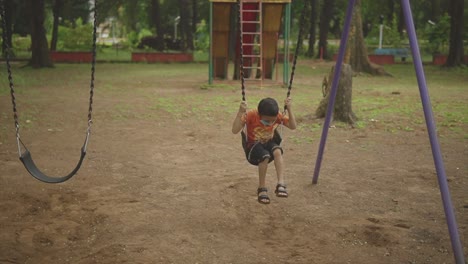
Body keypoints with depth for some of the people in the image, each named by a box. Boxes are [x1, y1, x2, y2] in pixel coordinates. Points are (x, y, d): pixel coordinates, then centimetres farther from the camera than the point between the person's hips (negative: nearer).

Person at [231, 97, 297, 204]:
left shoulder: (277, 116, -11)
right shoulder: (251, 115, -23)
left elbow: (293, 126, -10)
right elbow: (235, 130, -30)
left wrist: (289, 109, -20)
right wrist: (240, 112, -41)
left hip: (269, 143, 3)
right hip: (253, 145, -3)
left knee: (277, 151, -34)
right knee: (264, 156, -37)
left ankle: (281, 184, -33)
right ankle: (262, 189, -18)